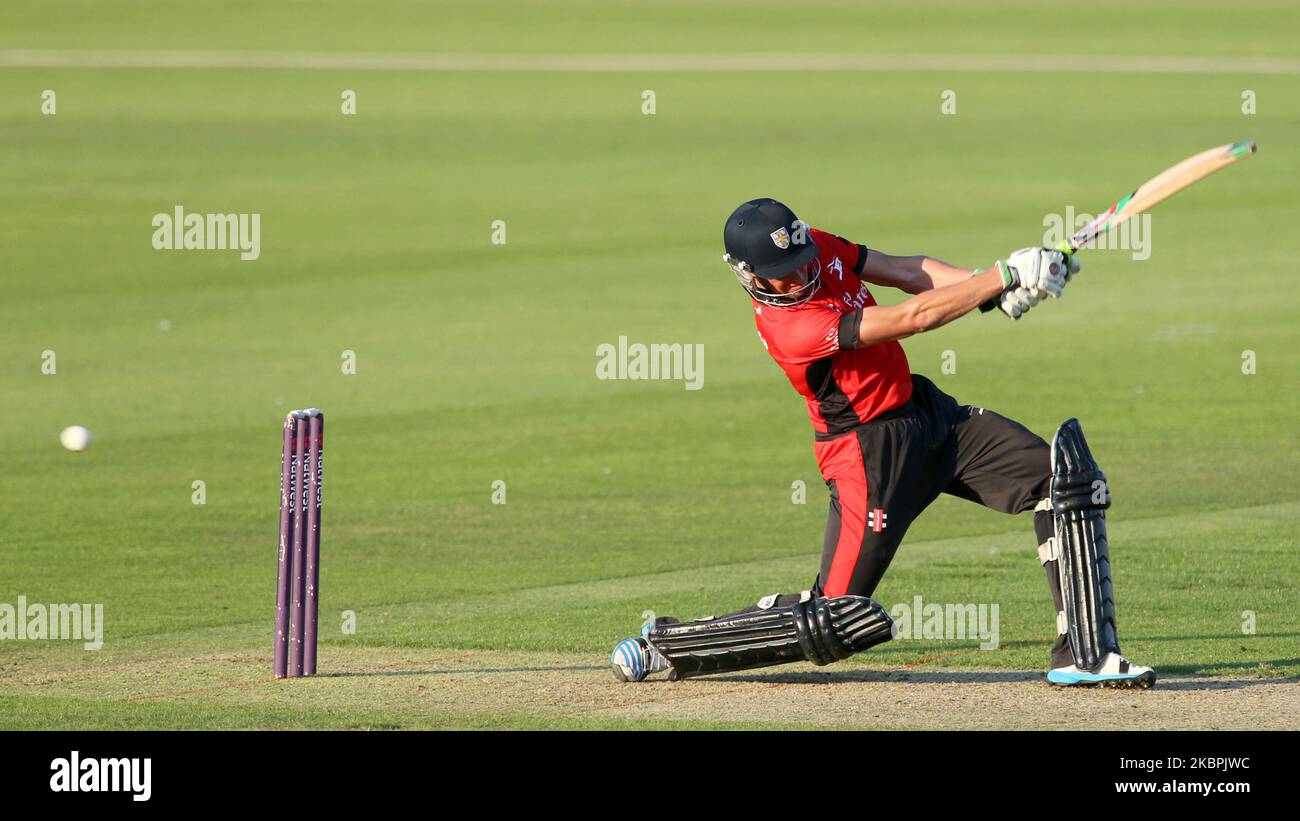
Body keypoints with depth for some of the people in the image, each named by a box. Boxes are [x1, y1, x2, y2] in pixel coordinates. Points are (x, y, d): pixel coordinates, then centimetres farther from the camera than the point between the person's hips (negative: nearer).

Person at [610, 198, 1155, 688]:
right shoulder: (788, 326, -27)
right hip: (871, 451, -9)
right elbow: (914, 317, -28)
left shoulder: (820, 247, -2)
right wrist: (1005, 276, -25)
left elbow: (906, 271, -1)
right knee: (834, 623, -9)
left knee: (1064, 472, -3)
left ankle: (1085, 655, -3)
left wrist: (982, 284, -19)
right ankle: (662, 647, 9)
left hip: (926, 410, 9)